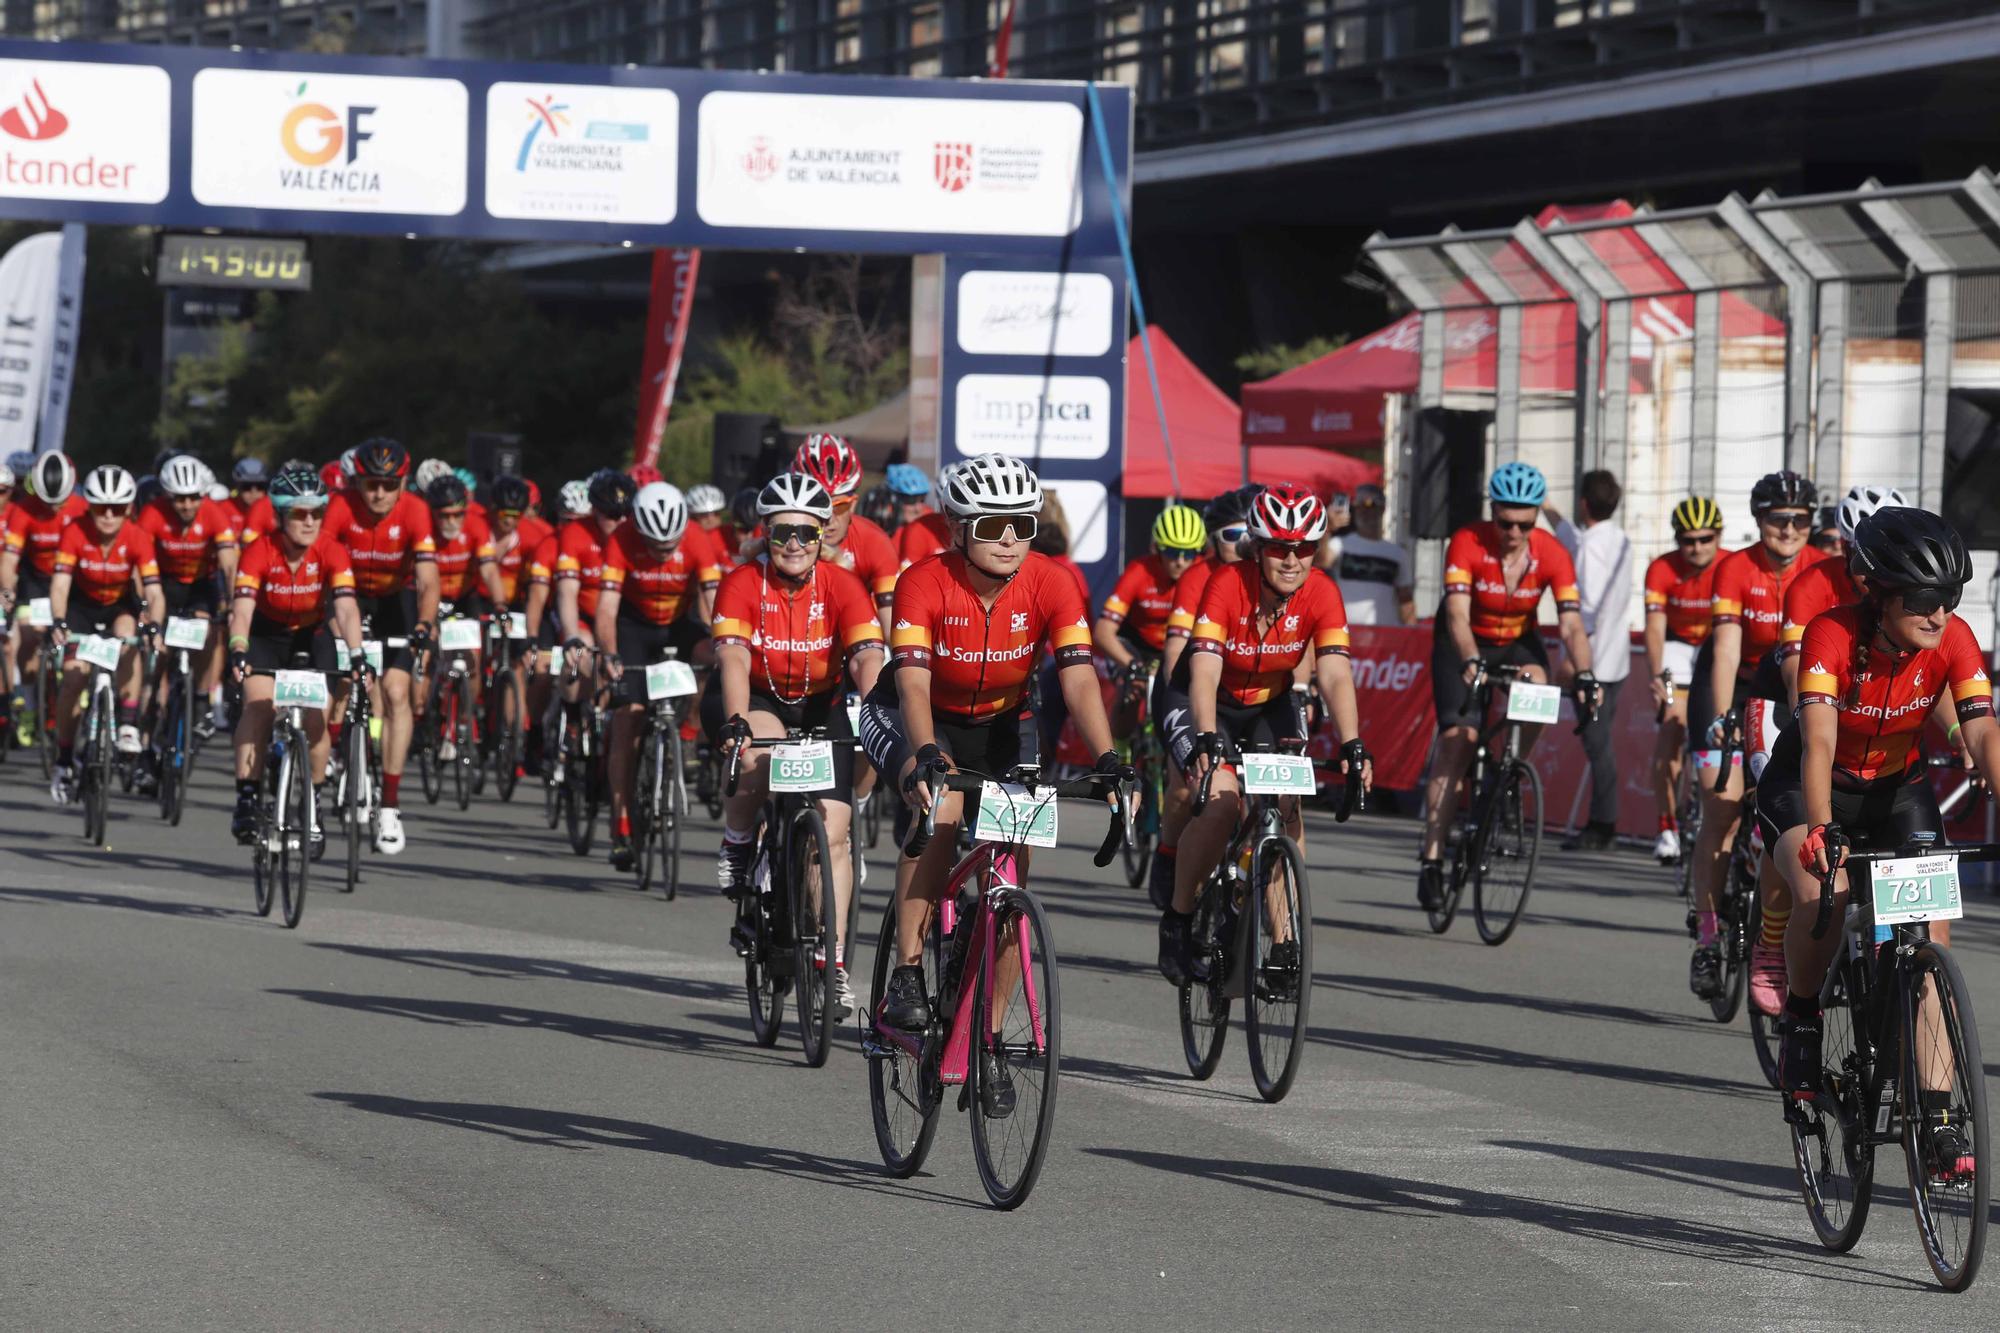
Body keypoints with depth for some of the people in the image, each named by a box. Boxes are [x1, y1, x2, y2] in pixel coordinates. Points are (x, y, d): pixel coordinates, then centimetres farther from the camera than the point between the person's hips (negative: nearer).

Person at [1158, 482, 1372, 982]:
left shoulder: (1320, 594, -21)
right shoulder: (1226, 585, -30)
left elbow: (1335, 676, -27)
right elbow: (1204, 674, -37)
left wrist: (1352, 746, -41)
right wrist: (1209, 741, -52)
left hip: (1271, 704, 3)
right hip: (1205, 702, -3)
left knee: (1287, 807, -15)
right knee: (1220, 801, -24)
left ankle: (1285, 942, -8)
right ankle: (1178, 919, -5)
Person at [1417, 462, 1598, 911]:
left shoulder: (1552, 555, -20)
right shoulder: (1467, 543, -26)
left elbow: (1571, 624, -26)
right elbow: (1457, 613, -36)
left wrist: (1584, 675, -43)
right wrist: (1471, 663, -53)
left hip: (1518, 642, 2)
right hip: (1464, 645, -2)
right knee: (1456, 739, -17)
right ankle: (1431, 856, -12)